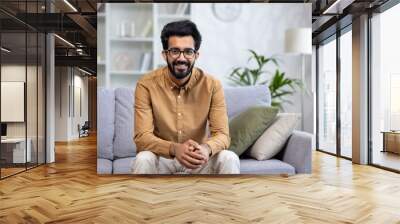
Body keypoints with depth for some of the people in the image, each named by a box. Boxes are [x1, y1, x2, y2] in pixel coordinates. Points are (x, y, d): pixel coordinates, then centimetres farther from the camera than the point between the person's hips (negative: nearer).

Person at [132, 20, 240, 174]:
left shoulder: (212, 85, -12)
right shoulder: (146, 85, -15)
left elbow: (222, 134, -16)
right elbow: (142, 137, -20)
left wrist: (206, 148, -41)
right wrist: (174, 149, -40)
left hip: (199, 159, 2)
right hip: (163, 157, -1)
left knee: (229, 159, -25)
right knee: (143, 159, -32)